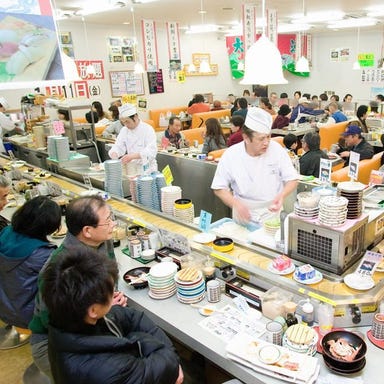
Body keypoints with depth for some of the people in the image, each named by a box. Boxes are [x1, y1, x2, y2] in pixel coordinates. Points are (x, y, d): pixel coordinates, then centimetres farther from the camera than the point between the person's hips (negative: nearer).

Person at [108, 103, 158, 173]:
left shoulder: (148, 129, -9)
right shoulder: (124, 130, 9)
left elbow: (151, 151, -20)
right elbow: (118, 147, 6)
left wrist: (132, 156, -33)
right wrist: (114, 154, -18)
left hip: (147, 170, -5)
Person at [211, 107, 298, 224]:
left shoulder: (276, 149, -6)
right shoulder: (230, 155, -8)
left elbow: (292, 179, 2)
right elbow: (219, 188, 0)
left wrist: (282, 195, -18)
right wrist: (236, 204, -16)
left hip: (272, 212, 1)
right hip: (244, 215, 0)